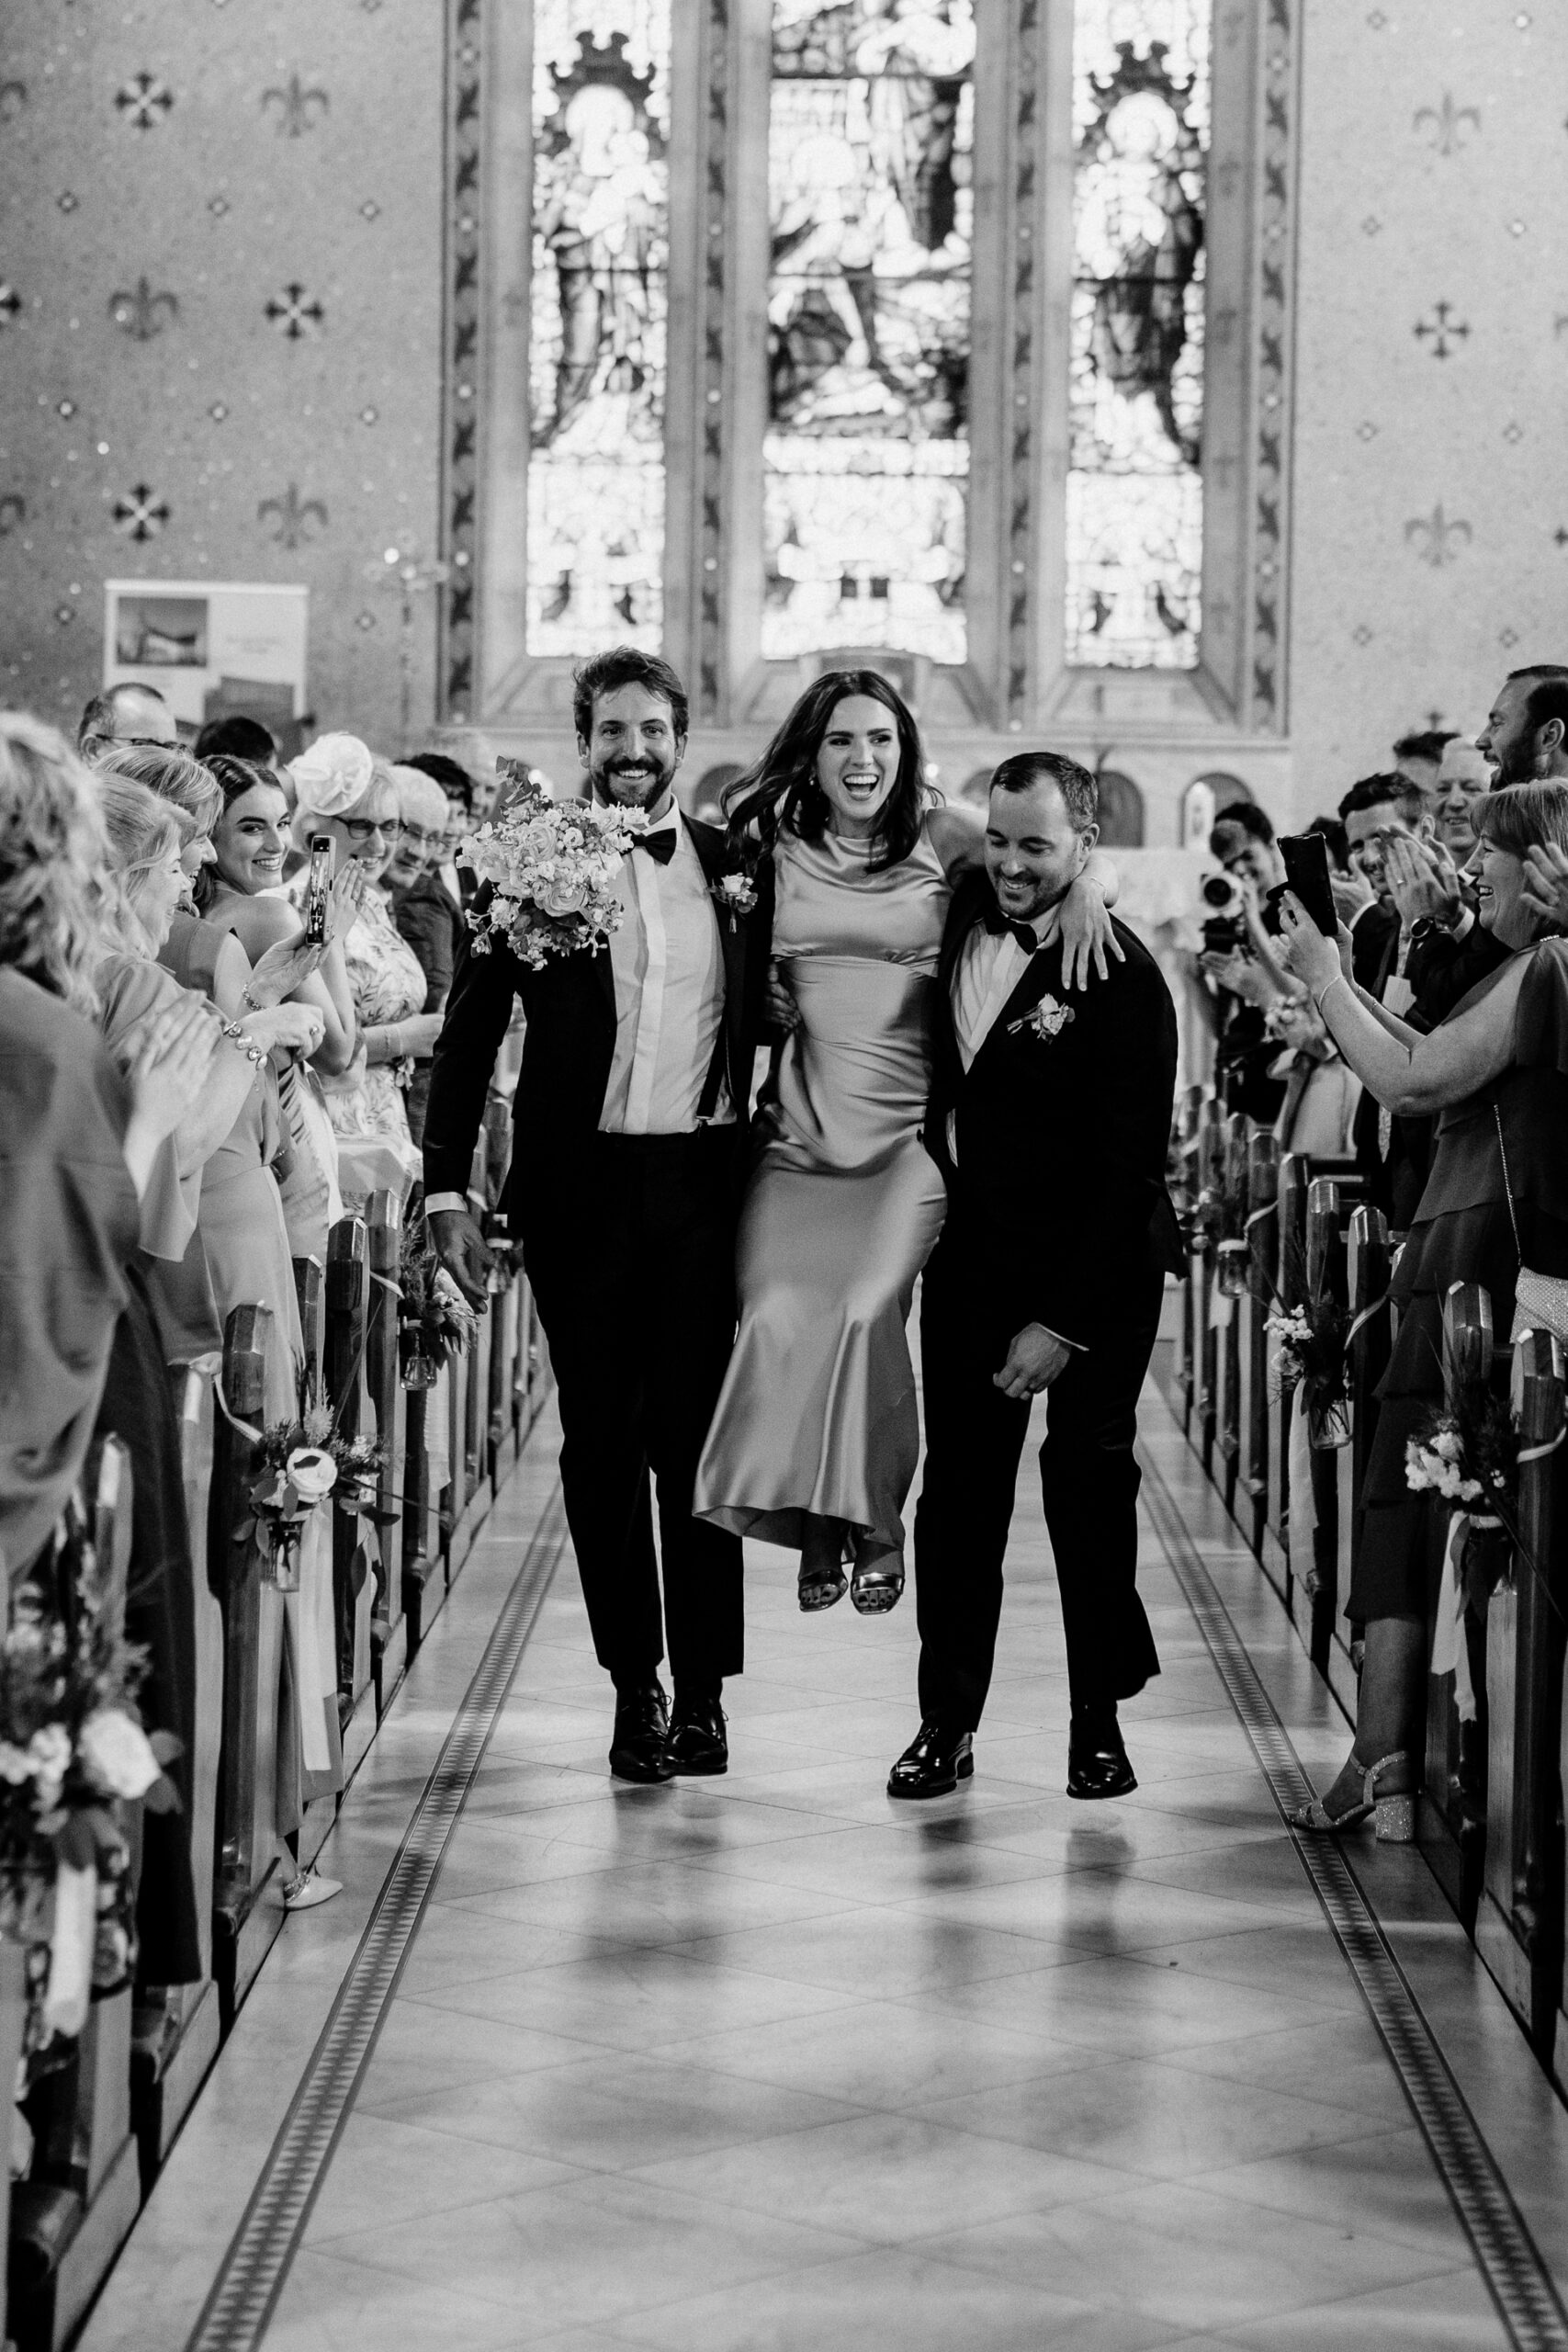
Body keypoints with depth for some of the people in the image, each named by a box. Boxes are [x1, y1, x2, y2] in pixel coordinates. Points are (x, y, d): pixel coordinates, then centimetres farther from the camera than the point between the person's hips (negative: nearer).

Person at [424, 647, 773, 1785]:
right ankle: (634, 1686, 14)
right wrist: (447, 1187, -3)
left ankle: (703, 1689, 7)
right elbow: (470, 1031, 2)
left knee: (696, 1437, 0)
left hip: (703, 1180, 1)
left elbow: (765, 1020, 11)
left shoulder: (736, 865, 7)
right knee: (601, 1445, 5)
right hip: (581, 1186, 0)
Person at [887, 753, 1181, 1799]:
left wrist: (1063, 1322, -18)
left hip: (1097, 1266, -5)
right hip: (973, 1251, 5)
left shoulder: (1123, 978, -17)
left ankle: (1100, 1722, 14)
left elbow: (1129, 1165, -17)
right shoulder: (961, 914, -1)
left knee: (1089, 1479, 3)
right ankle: (948, 1724, 10)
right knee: (960, 1483, 5)